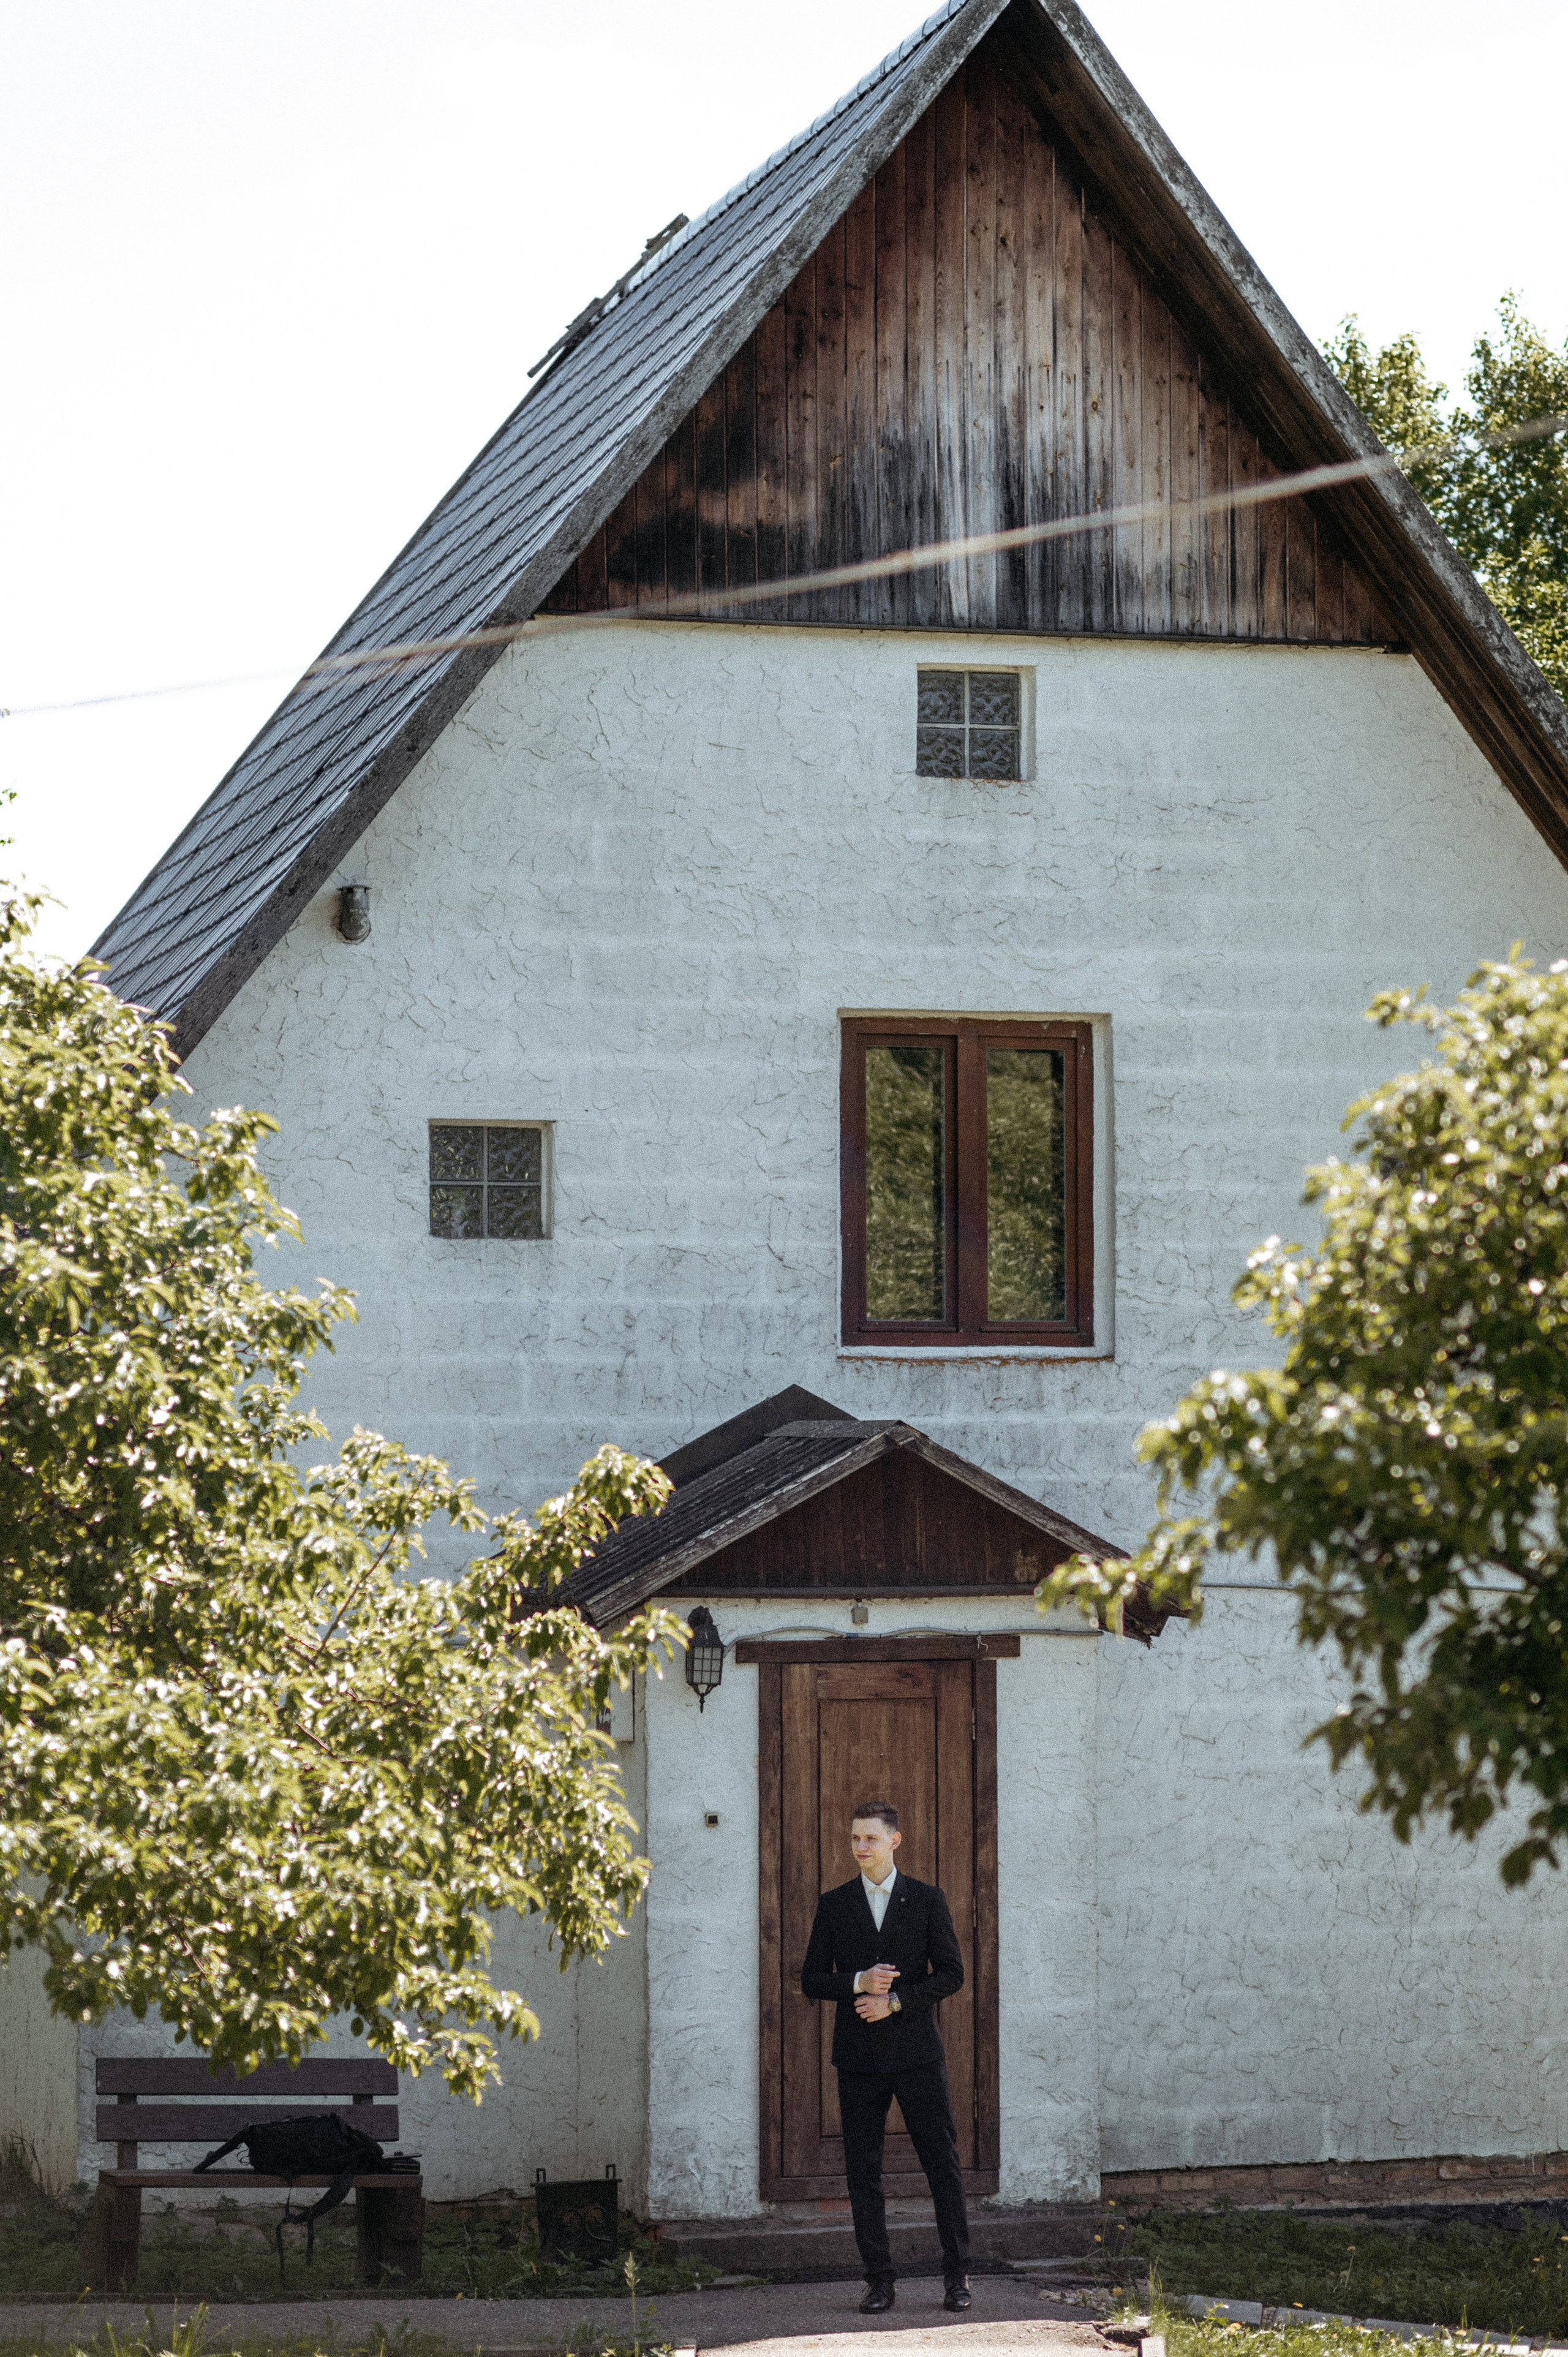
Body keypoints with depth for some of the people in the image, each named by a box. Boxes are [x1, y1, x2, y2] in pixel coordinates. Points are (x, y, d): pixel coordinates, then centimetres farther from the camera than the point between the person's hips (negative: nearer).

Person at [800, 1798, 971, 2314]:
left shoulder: (926, 1900, 3)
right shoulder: (834, 1904, 7)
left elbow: (951, 1974, -1)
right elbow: (812, 1980, 6)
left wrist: (894, 2001, -13)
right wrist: (858, 1983, -13)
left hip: (916, 2052, -1)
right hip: (859, 2057, 1)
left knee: (943, 2164, -1)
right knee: (863, 2172, 1)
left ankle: (957, 2276, 7)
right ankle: (878, 2281, 6)